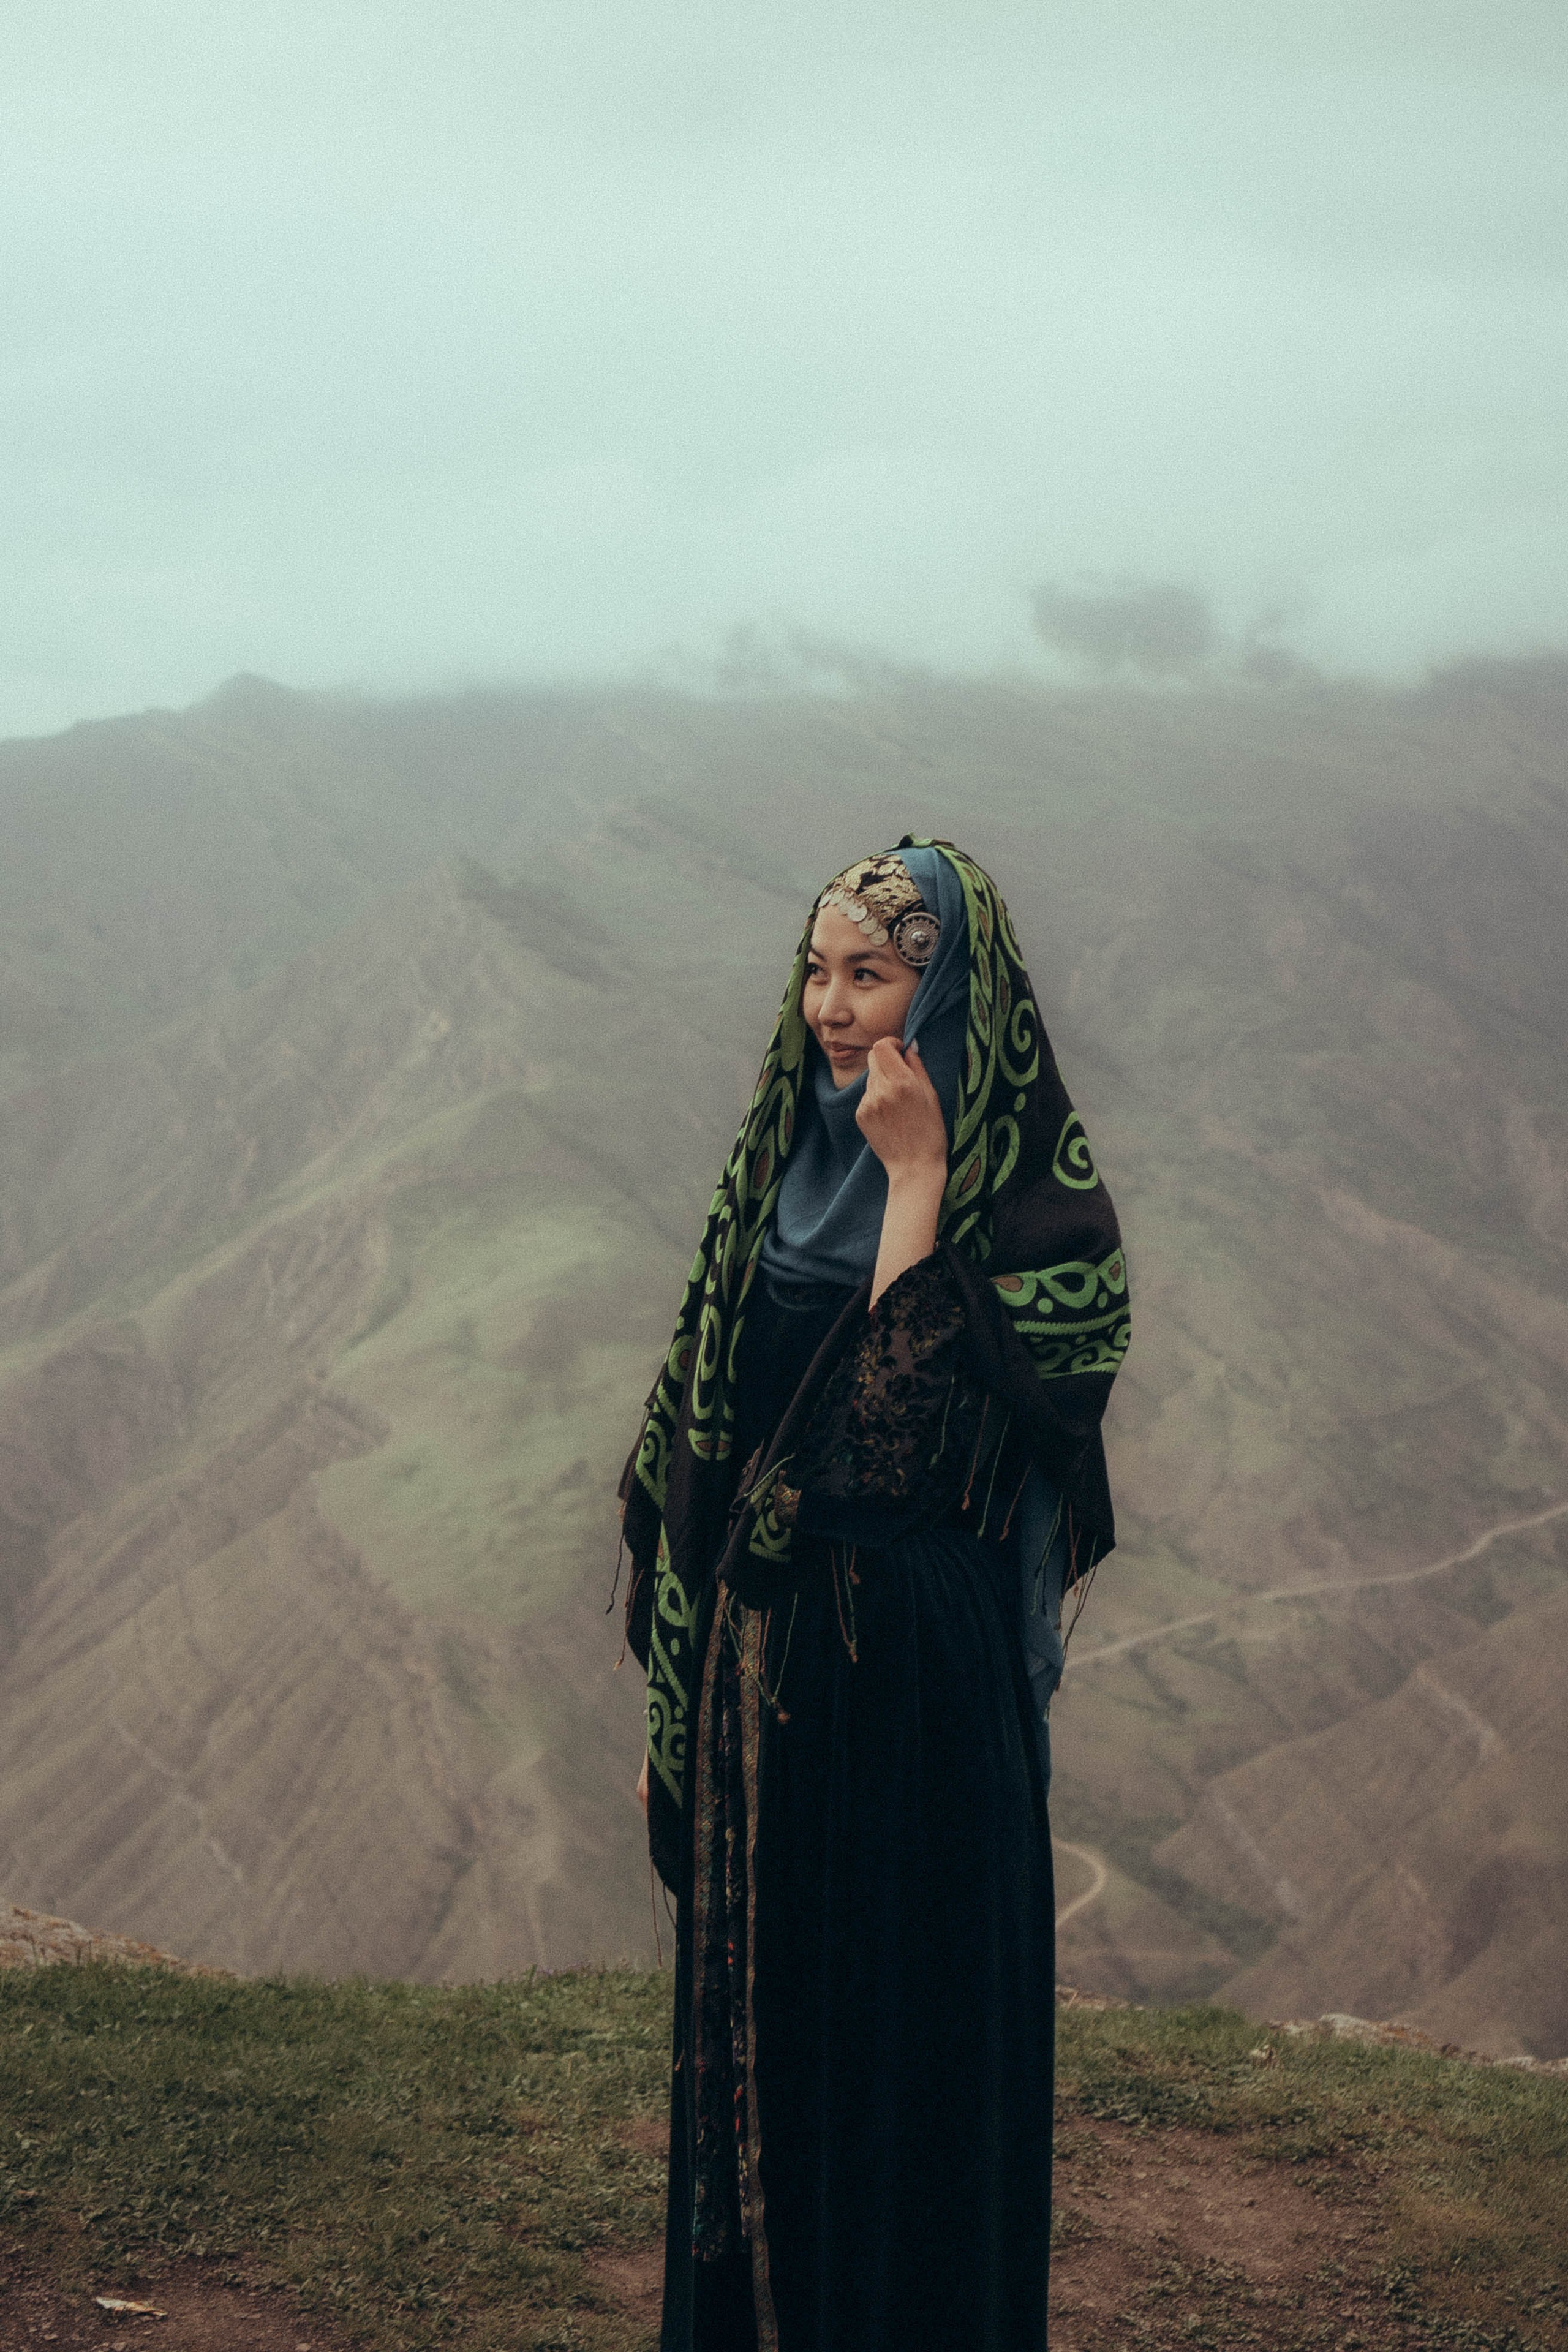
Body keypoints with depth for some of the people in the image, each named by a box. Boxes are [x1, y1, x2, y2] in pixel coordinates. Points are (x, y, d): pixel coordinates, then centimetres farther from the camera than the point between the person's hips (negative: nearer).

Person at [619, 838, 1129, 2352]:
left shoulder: (1034, 1192, -10)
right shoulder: (785, 1160, 8)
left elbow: (902, 1419, -24)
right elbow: (706, 1442, 10)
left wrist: (916, 1182, -20)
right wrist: (677, 1707, 11)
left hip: (914, 1675, -6)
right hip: (759, 1662, 6)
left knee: (909, 2044, 3)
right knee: (755, 2039, 14)